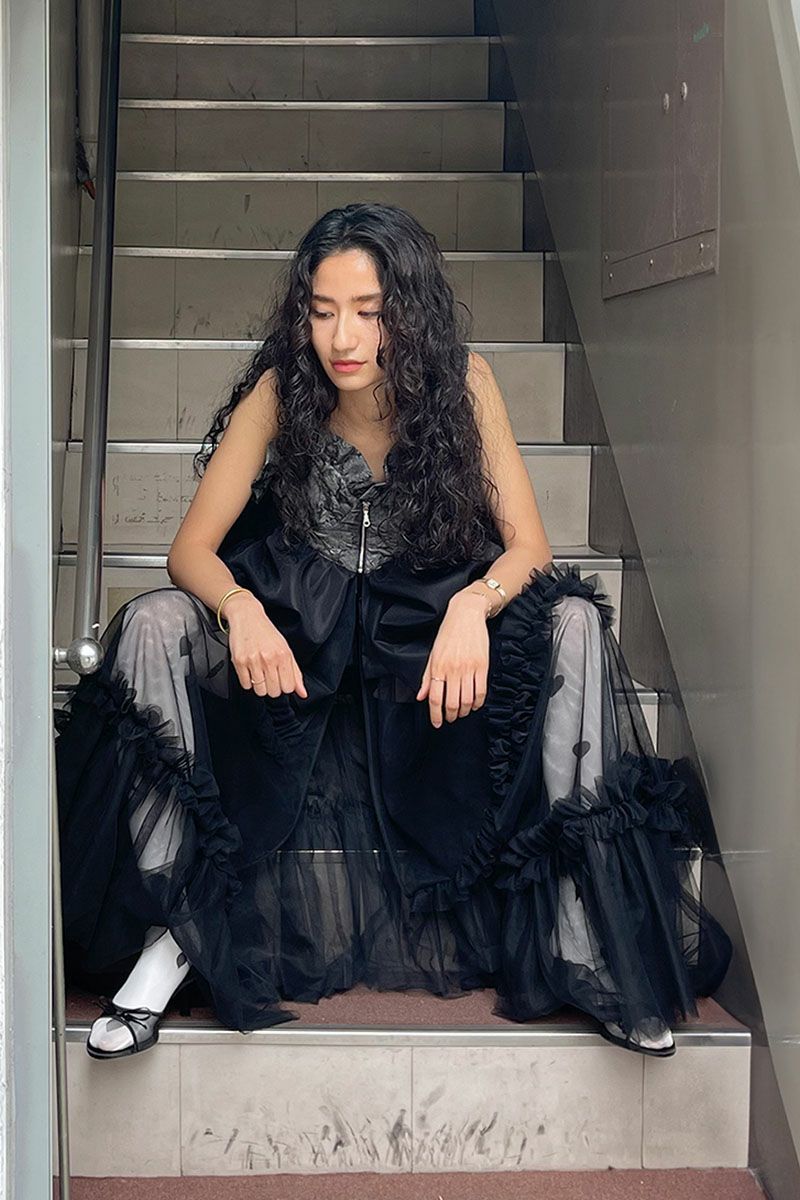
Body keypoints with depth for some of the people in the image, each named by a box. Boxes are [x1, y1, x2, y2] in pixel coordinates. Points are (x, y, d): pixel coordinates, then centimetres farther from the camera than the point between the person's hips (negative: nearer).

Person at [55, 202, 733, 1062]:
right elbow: (191, 549, -12)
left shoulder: (462, 383, -11)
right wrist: (239, 607, -35)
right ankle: (170, 934, -26)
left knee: (574, 626, -26)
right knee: (154, 625, -26)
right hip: (295, 631, 0)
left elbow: (528, 544, -12)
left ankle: (582, 936, -25)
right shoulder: (280, 392, -12)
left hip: (429, 634, 0)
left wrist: (473, 605, -35)